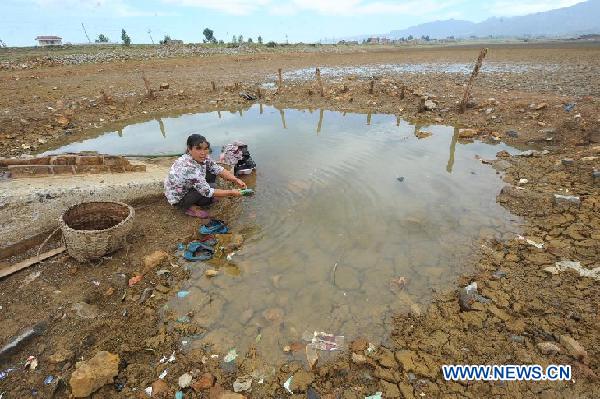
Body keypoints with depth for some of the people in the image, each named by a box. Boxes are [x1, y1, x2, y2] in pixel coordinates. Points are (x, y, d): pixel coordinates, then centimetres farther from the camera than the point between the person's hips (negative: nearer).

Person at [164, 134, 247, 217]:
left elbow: (217, 169, -9)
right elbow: (207, 191, -34)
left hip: (187, 187, 8)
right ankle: (190, 207, 1)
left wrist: (236, 180, -22)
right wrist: (231, 192, -30)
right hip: (178, 197, -8)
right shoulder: (188, 167, -38)